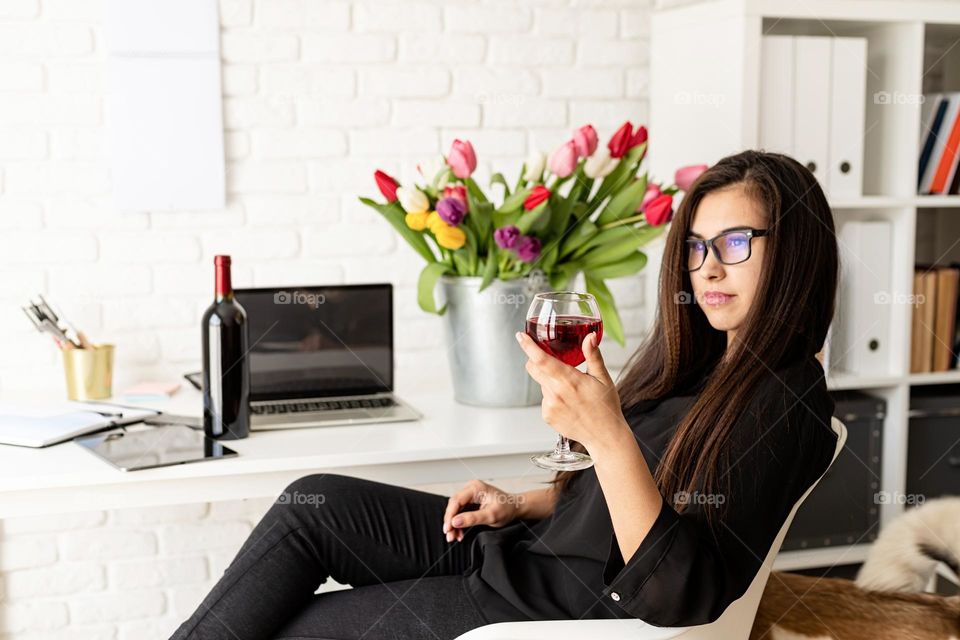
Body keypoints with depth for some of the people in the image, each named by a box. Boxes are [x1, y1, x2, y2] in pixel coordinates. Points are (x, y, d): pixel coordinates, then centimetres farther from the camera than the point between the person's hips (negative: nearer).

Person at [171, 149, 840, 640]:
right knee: (314, 501, -4)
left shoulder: (785, 404, -19)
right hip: (523, 544, 8)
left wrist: (609, 435, -38)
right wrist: (521, 504, 3)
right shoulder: (697, 361, 7)